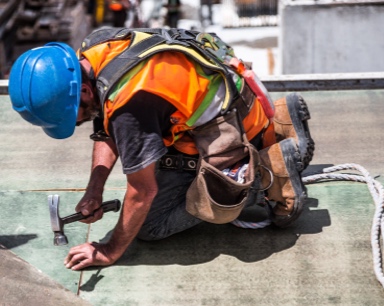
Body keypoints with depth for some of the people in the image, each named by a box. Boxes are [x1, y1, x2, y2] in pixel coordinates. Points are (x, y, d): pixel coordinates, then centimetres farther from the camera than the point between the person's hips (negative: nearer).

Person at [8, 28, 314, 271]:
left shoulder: (129, 102, -36)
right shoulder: (91, 50, -9)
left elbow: (143, 192, -26)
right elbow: (107, 131, 4)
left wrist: (110, 253, -13)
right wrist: (94, 192, -6)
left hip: (229, 132, -9)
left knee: (151, 223, -5)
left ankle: (267, 174, -5)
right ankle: (276, 123, 22)